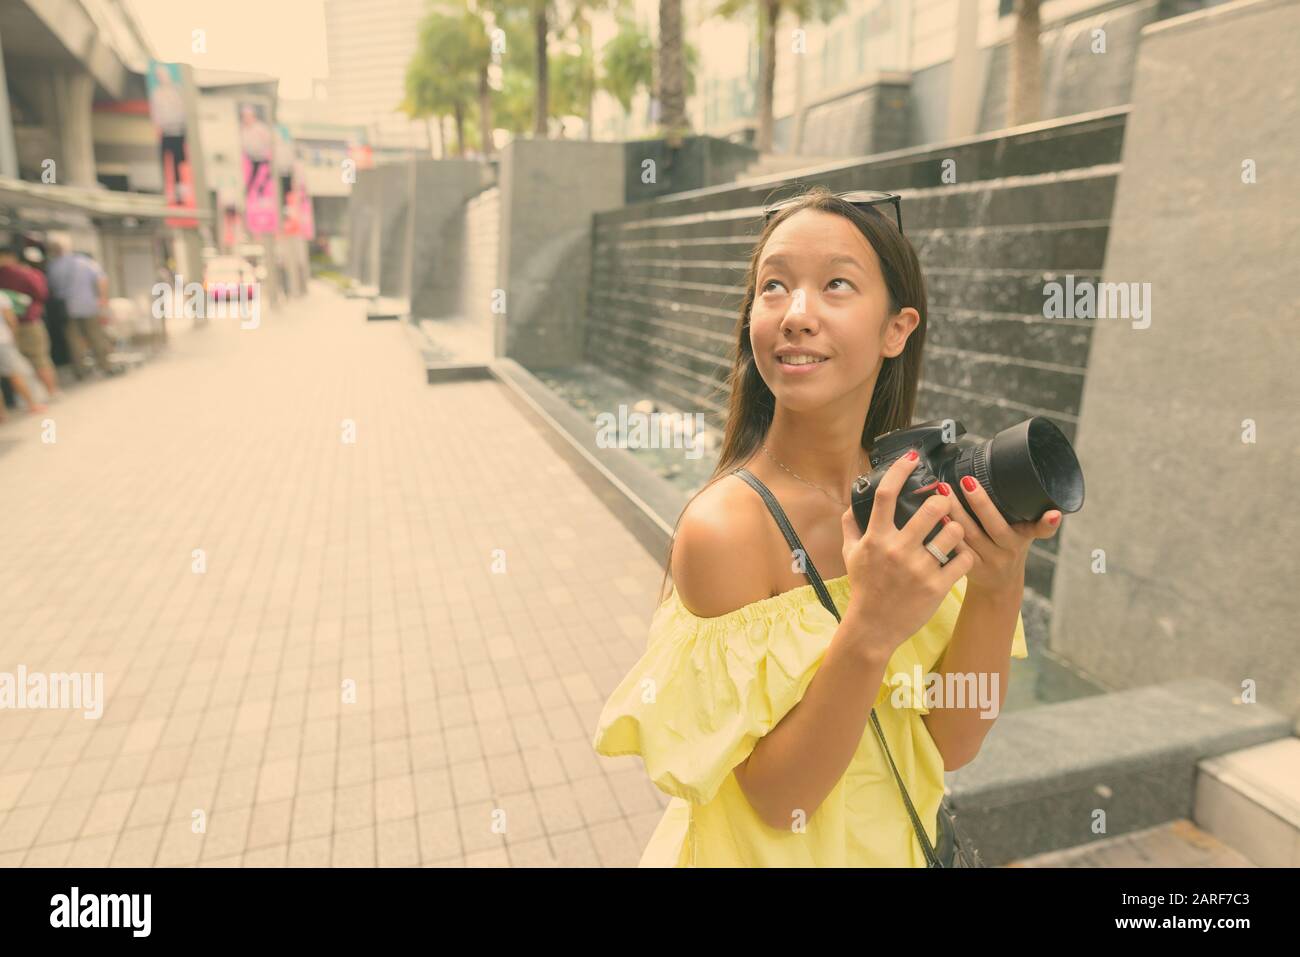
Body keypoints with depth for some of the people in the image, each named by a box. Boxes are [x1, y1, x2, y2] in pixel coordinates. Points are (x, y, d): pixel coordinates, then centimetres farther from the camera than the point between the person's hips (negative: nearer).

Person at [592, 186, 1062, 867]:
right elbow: (776, 799, -22)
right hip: (763, 851, -4)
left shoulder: (918, 498, -12)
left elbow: (952, 743, -11)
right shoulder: (724, 525, -27)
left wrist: (999, 587, -26)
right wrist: (868, 633, -36)